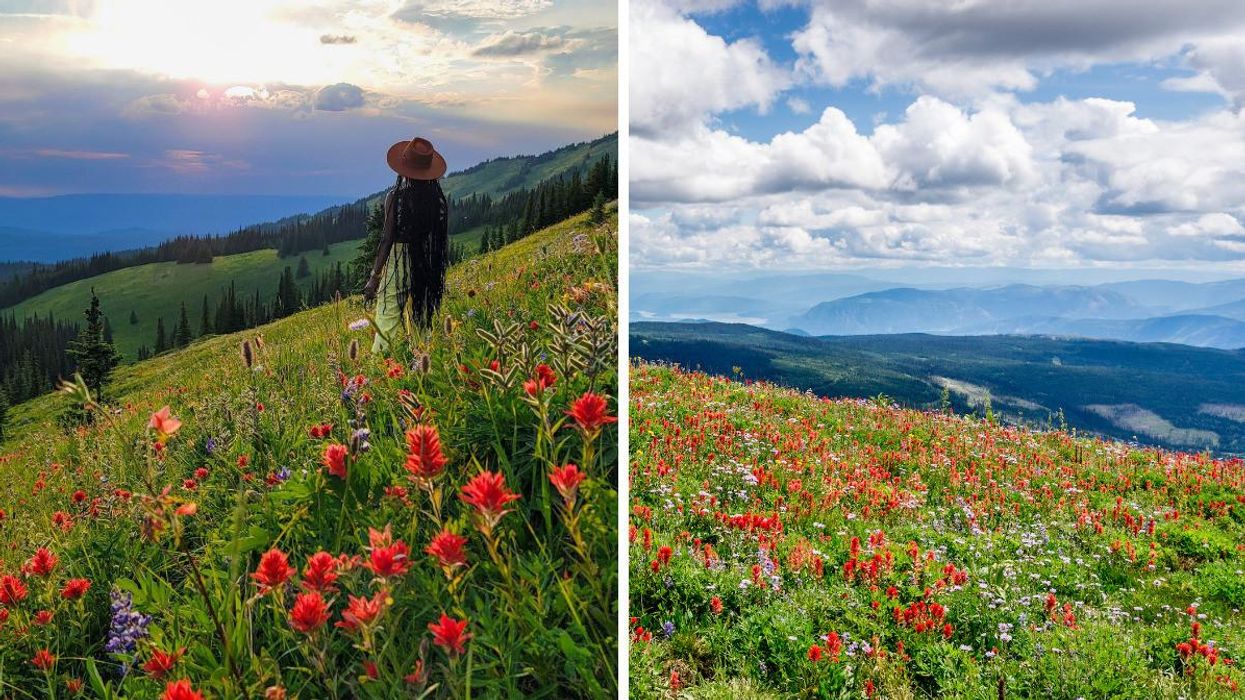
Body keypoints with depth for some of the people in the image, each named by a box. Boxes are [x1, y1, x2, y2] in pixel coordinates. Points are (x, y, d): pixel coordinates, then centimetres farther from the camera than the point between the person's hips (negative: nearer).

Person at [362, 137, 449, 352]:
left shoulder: (397, 197, -13)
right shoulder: (438, 199, -1)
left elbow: (387, 239, -13)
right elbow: (441, 240, 5)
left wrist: (374, 277, -7)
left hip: (399, 263, -5)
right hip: (428, 269, 5)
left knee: (387, 320, 0)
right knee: (421, 318, 15)